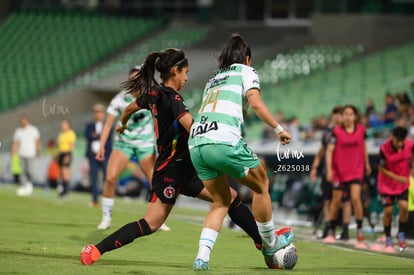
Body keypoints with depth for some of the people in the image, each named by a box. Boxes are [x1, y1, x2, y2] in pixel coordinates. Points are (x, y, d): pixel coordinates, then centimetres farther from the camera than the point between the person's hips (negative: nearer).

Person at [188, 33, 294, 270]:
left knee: (221, 202, 17)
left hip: (196, 144, 6)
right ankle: (271, 245, 26)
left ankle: (202, 257, 0)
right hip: (224, 141, -6)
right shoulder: (246, 71, 14)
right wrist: (279, 129, 1)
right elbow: (255, 102, -3)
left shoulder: (213, 79, 32)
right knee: (261, 185, 15)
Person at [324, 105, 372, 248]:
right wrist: (329, 170, -19)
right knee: (336, 200, 8)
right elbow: (329, 150, -10)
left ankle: (360, 233, -10)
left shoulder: (361, 129, -2)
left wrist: (367, 163, 23)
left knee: (355, 198, -15)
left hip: (356, 170, 0)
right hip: (339, 171, 0)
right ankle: (331, 232, 23)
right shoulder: (337, 131, -9)